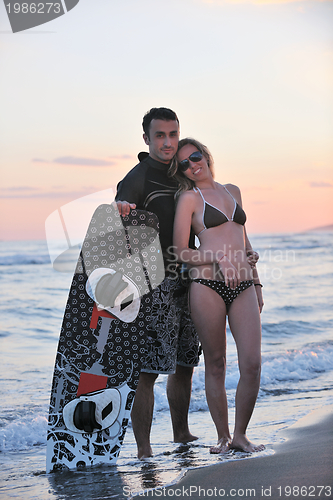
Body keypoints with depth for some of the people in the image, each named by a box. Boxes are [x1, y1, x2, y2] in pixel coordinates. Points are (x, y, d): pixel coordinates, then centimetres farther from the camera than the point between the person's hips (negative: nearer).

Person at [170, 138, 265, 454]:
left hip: (242, 285, 4)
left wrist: (256, 283, 22)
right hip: (207, 285, -4)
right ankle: (222, 437, 13)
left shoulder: (232, 191, 19)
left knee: (252, 364, -6)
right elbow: (180, 253, -2)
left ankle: (240, 434, 8)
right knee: (215, 365, 2)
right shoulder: (189, 197, 4)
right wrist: (219, 258, -13)